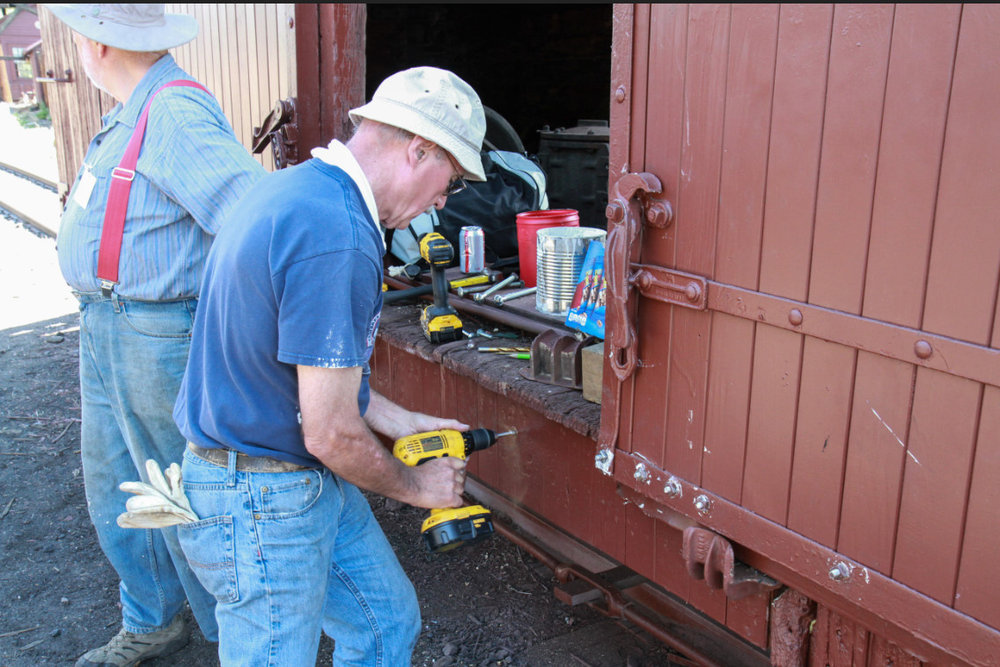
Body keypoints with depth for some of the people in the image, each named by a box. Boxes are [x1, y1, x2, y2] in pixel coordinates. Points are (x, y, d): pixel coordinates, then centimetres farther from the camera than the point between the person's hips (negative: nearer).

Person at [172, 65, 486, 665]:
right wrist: (415, 485, -6)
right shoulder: (338, 239, -27)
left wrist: (399, 422, 15)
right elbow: (331, 433, -25)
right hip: (262, 505, -10)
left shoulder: (296, 188, 6)